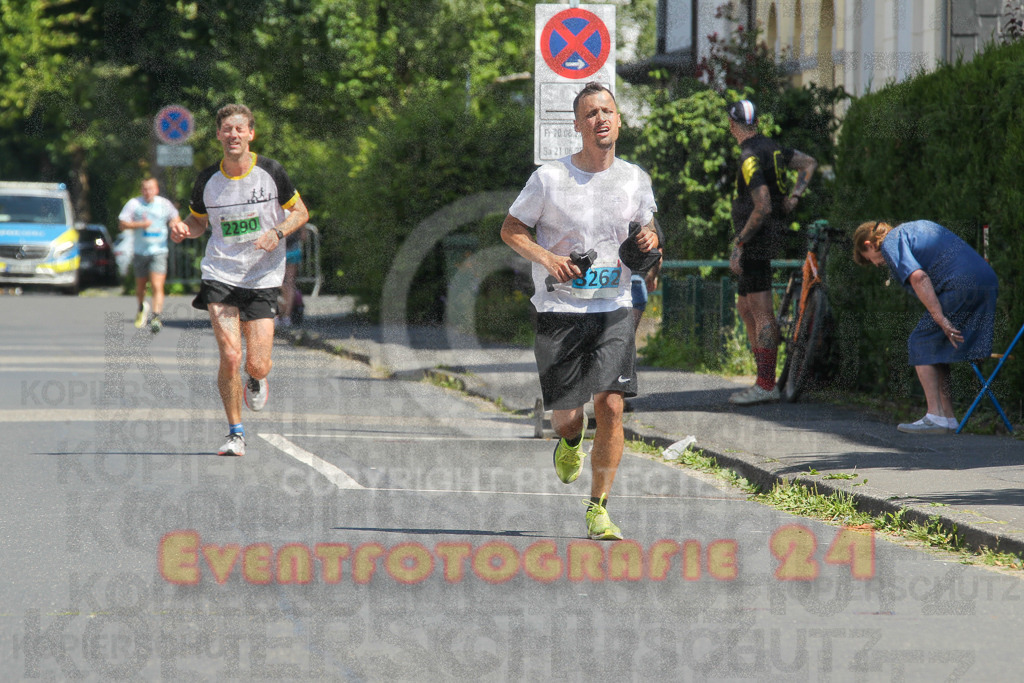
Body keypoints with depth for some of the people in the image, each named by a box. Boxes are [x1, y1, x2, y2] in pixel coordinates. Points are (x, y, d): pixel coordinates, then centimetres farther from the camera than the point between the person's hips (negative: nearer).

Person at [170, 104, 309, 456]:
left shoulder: (270, 172, -5)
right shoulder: (208, 179, -1)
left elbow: (300, 211, 5)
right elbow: (198, 220, 15)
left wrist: (278, 232, -14)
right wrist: (185, 229, -8)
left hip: (262, 278, 0)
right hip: (220, 275, 0)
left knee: (257, 364, -5)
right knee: (230, 356, -15)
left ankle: (256, 381, 35)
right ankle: (235, 433, 2)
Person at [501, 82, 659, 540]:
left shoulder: (634, 180, 5)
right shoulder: (549, 178, -5)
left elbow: (646, 226, 20)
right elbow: (510, 229, 3)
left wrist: (649, 241, -4)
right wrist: (546, 258, -14)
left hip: (614, 309, 2)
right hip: (559, 309, -2)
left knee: (611, 405, -12)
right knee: (565, 413, -1)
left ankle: (598, 510, -2)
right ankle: (570, 443, 39)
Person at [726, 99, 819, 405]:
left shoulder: (751, 158, -18)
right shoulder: (771, 148, 11)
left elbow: (762, 207, -25)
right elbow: (809, 163, 24)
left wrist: (738, 244, -20)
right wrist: (793, 196, 14)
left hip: (757, 239, -10)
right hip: (771, 234, 10)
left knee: (762, 313, -9)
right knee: (744, 307, 18)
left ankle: (766, 385, -10)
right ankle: (765, 378, 20)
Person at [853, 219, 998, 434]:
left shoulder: (890, 243, 2)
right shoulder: (919, 226, 30)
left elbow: (918, 277, -14)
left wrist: (941, 319, -18)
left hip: (961, 286, -9)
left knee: (921, 344, 0)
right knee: (937, 348, 16)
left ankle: (935, 416, -7)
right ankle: (948, 416, 14)